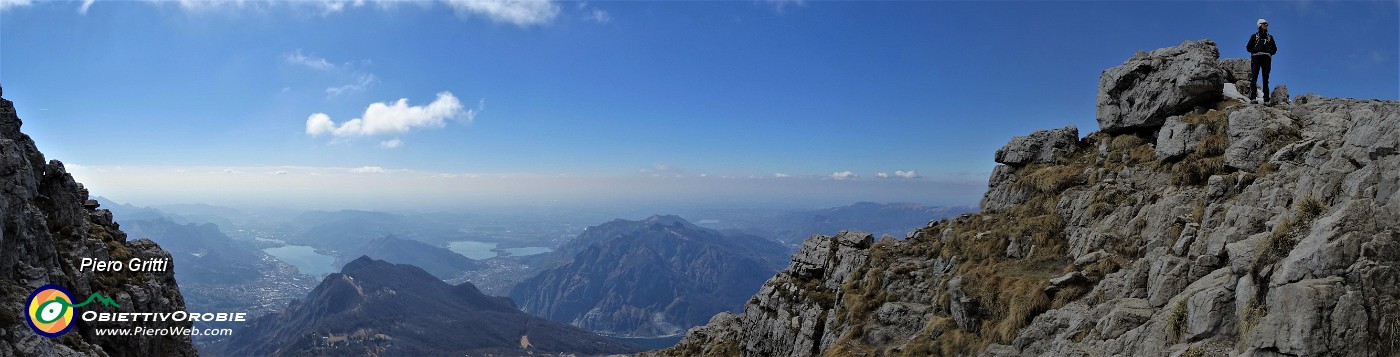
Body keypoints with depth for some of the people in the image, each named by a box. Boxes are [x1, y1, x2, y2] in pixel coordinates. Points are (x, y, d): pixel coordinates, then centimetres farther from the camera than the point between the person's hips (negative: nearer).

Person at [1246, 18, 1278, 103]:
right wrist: (1256, 50, -9)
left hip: (1266, 59, 3)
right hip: (1256, 58, -3)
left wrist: (1269, 52, 1)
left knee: (1266, 79, -3)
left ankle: (1266, 99, -7)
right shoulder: (1254, 36, 15)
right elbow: (1248, 47, 8)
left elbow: (1274, 49, 23)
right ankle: (1252, 97, -22)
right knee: (1254, 77, -16)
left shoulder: (1270, 37, 23)